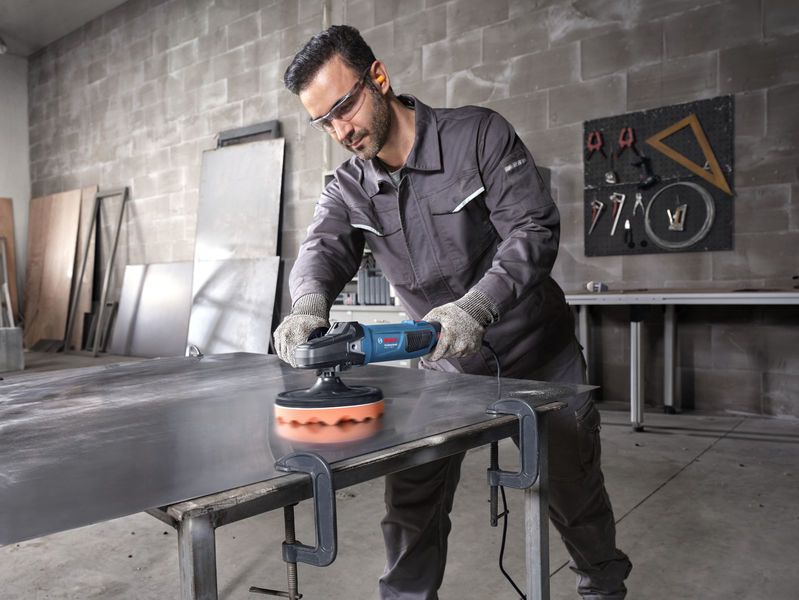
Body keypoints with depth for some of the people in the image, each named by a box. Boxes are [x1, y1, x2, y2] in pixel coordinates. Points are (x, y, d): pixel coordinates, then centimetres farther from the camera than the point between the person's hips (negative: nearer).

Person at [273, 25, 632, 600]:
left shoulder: (479, 134, -16)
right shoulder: (348, 189, -3)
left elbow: (535, 229, -23)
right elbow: (322, 249, -17)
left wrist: (474, 307, -39)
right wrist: (309, 305, -42)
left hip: (538, 354, -2)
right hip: (446, 366, 3)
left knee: (575, 490, 13)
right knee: (412, 499, 3)